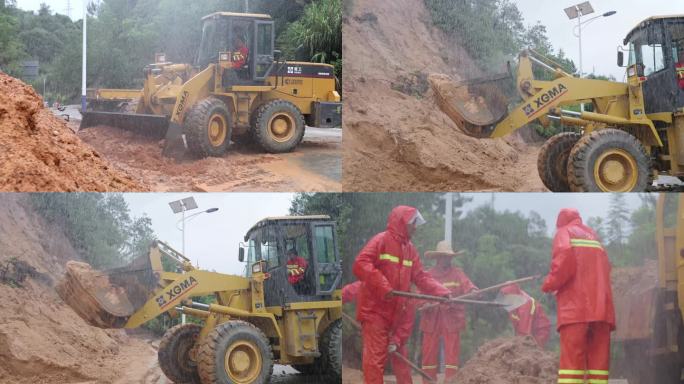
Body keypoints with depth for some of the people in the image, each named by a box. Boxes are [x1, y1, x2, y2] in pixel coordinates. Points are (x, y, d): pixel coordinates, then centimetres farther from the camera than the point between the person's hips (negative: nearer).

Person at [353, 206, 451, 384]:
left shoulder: (410, 248, 14)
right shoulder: (381, 240, -10)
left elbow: (421, 276, 15)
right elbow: (360, 265, -21)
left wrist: (441, 292, 2)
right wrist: (382, 286, -26)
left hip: (398, 312, 8)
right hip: (375, 310, -8)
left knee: (400, 356, 16)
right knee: (376, 357, -8)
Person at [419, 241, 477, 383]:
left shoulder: (457, 273, 6)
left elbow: (467, 285, -10)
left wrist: (473, 291, -31)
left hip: (452, 319, -1)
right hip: (431, 319, 1)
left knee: (452, 352, -2)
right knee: (429, 352, 4)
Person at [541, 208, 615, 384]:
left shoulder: (564, 232, 10)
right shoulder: (593, 236, 27)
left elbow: (565, 258, -10)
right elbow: (606, 268, 18)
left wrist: (550, 284, 3)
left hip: (576, 307, -5)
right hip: (601, 307, 5)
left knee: (572, 361, -11)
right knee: (598, 360, 1)